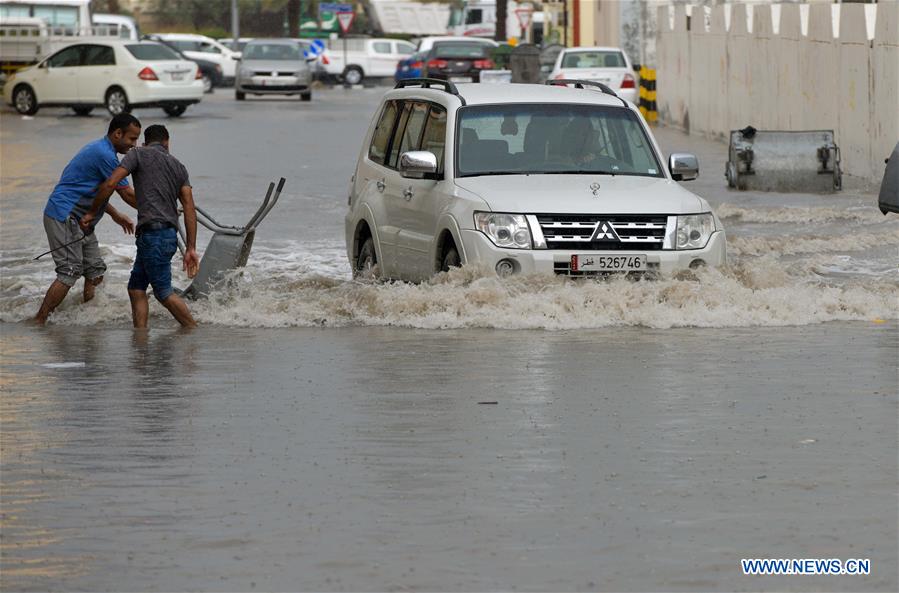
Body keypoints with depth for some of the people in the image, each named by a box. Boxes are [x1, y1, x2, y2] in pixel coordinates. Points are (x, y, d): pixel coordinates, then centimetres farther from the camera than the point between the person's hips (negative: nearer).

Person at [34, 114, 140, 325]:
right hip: (64, 218, -11)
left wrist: (115, 214, 30)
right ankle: (39, 321, -16)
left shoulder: (98, 149, 17)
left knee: (95, 271, 8)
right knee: (69, 272, -16)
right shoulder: (105, 155, -17)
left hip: (80, 220, 11)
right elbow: (127, 194, -14)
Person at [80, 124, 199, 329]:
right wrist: (191, 249, 4)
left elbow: (110, 183, -10)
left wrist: (92, 213, 3)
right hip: (169, 234, 7)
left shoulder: (138, 155, 2)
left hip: (153, 233, -7)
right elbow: (189, 209, 7)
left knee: (164, 293, -2)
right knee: (136, 289, 11)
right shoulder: (178, 166, 16)